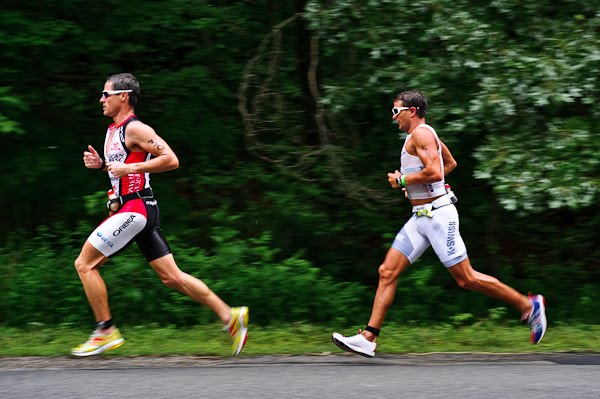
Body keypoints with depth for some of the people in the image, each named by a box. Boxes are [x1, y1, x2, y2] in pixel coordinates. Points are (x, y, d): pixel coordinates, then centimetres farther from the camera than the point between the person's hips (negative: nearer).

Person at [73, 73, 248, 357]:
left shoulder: (134, 129, -11)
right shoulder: (114, 130, 17)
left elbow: (171, 160, -17)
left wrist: (130, 168, -19)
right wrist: (101, 164, 12)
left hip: (135, 208, -10)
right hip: (136, 210, 10)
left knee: (84, 264, -7)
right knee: (171, 276, 8)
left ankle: (106, 331, -3)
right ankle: (230, 316, 8)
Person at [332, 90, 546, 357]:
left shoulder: (421, 133, -13)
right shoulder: (424, 134, 17)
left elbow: (435, 172, -27)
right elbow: (451, 164, 32)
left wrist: (402, 180, -14)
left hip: (437, 215, -10)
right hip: (420, 217, 10)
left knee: (466, 279, -5)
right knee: (387, 273, 1)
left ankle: (528, 305, 8)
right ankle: (368, 338, -2)